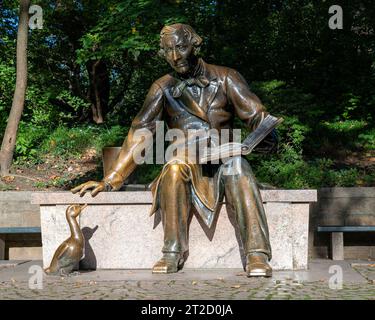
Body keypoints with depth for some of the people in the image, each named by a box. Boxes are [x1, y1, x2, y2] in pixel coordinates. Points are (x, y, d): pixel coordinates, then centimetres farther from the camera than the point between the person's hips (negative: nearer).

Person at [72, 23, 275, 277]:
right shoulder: (164, 88, 6)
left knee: (238, 169, -34)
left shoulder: (225, 78, 4)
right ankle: (174, 252, -30)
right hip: (188, 166, 1)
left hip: (224, 162, 0)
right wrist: (111, 180, -4)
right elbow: (139, 133, 2)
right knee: (175, 167, -33)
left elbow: (256, 114, -1)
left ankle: (257, 253, -38)